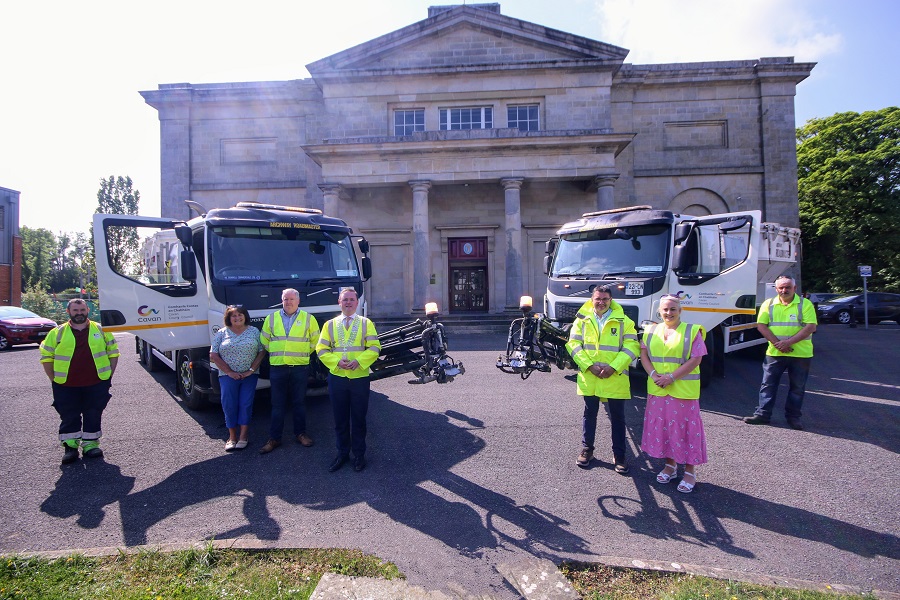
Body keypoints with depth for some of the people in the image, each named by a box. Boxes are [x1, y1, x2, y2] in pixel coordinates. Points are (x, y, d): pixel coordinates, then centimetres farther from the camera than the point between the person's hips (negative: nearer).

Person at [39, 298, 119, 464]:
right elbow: (46, 357, 7)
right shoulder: (57, 333, 4)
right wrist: (55, 380, 1)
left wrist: (109, 375, 4)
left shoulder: (100, 330, 6)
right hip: (66, 386, 0)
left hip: (96, 384, 0)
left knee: (94, 415, 6)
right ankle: (70, 446, 17)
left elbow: (113, 352, 10)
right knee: (69, 417, 6)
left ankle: (90, 443, 18)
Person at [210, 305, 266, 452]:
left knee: (246, 405, -2)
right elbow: (214, 356, 0)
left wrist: (251, 370, -7)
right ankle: (232, 438, 10)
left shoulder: (254, 331, 6)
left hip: (249, 376, 0)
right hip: (228, 376, 0)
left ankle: (243, 437, 6)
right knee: (229, 405, -2)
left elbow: (262, 352, 3)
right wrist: (230, 372, -7)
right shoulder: (221, 333, 4)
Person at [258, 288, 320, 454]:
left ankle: (300, 433, 22)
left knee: (299, 402, 9)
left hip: (300, 368, -1)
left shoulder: (308, 319, 2)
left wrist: (303, 353, 8)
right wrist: (276, 353, 12)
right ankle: (274, 438, 14)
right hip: (277, 367, 1)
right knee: (277, 404, 6)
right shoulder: (271, 318, 7)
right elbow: (264, 341, 15)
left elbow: (315, 341, 10)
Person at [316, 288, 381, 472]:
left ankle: (359, 454, 22)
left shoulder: (366, 323, 3)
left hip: (360, 377, -1)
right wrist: (337, 362, -14)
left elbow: (374, 348, -5)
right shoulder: (330, 325, 7)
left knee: (358, 419, 7)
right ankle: (342, 453, 26)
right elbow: (321, 350, 2)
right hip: (336, 378, 2)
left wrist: (359, 361, -19)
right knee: (340, 419, 10)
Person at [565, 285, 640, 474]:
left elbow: (631, 347, -5)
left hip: (615, 378, -1)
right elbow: (574, 344, -2)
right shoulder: (582, 319, 4)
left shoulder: (623, 321, 1)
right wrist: (589, 366, -13)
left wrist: (613, 367, -16)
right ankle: (587, 449, 27)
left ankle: (619, 455, 20)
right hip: (589, 378, 1)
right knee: (589, 414, 13)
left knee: (617, 417, 7)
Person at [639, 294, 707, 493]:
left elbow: (695, 359, -10)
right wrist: (654, 374, -11)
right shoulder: (651, 331, 10)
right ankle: (670, 464, 27)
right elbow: (644, 355, 6)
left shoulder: (692, 331, -3)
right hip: (657, 389, 4)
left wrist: (671, 377, -16)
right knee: (661, 425, 11)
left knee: (685, 427, 1)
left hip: (683, 390, -4)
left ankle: (690, 471, 14)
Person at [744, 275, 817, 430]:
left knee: (797, 387, 8)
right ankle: (763, 414, 9)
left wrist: (788, 342, -19)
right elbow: (761, 325, -1)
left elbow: (810, 327, -11)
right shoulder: (769, 304, 5)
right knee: (768, 384, 3)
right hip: (774, 353, 1)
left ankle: (794, 417, 20)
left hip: (800, 354, -1)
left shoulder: (805, 304, -1)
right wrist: (777, 343, -14)